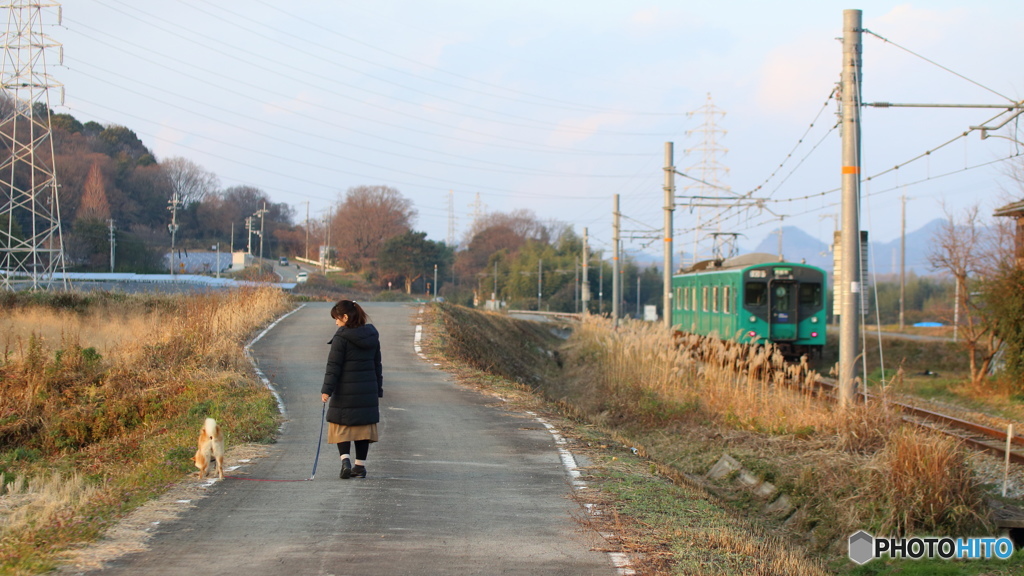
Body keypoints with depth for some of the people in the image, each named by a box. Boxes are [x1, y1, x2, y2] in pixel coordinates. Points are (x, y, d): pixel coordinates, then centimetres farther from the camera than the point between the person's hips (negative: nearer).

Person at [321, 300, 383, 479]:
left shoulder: (341, 338, -12)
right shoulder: (372, 336, 8)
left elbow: (334, 366, -13)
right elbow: (377, 365, 13)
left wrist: (327, 390, -10)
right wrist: (378, 390, 19)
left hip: (345, 392, -5)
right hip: (368, 392, 5)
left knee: (341, 427, 4)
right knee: (363, 428, 11)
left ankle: (345, 459, -14)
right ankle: (360, 465, 14)